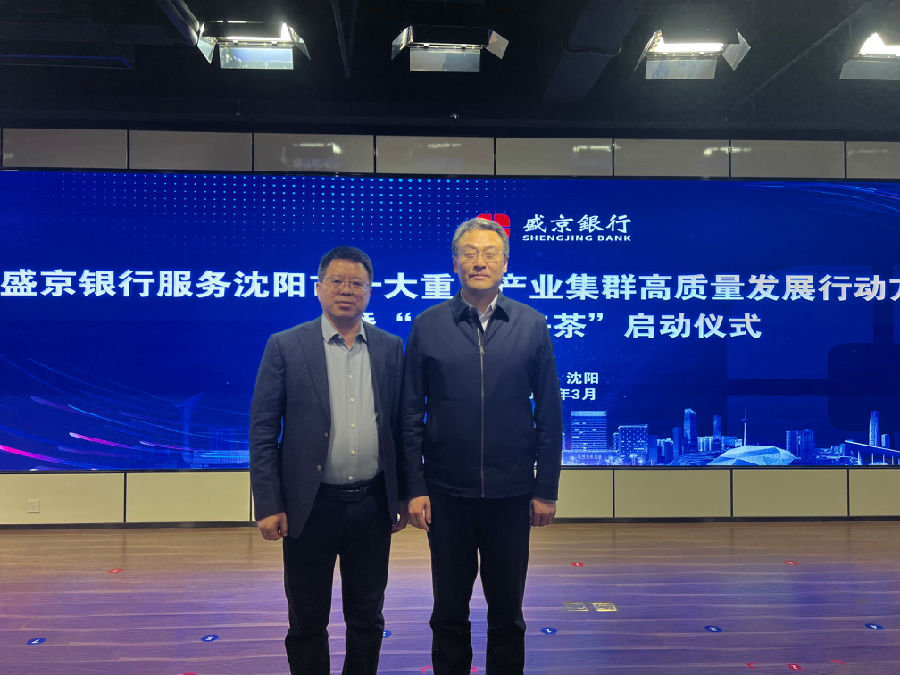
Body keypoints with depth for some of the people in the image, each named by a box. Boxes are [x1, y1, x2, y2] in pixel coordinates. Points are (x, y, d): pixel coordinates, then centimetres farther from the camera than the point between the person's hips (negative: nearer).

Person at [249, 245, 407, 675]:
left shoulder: (390, 348, 4)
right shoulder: (285, 347, -4)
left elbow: (402, 427, 8)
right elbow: (262, 432, -4)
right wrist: (268, 506, -9)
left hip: (373, 506, 2)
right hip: (310, 507, -2)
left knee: (367, 618, 15)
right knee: (307, 622, 11)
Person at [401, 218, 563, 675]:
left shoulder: (532, 326, 0)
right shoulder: (427, 327, -1)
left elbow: (549, 415, 1)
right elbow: (411, 416, 1)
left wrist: (546, 489, 0)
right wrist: (414, 488, -3)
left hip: (511, 494, 0)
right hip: (447, 493, 0)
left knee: (507, 612, 14)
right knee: (449, 612, 13)